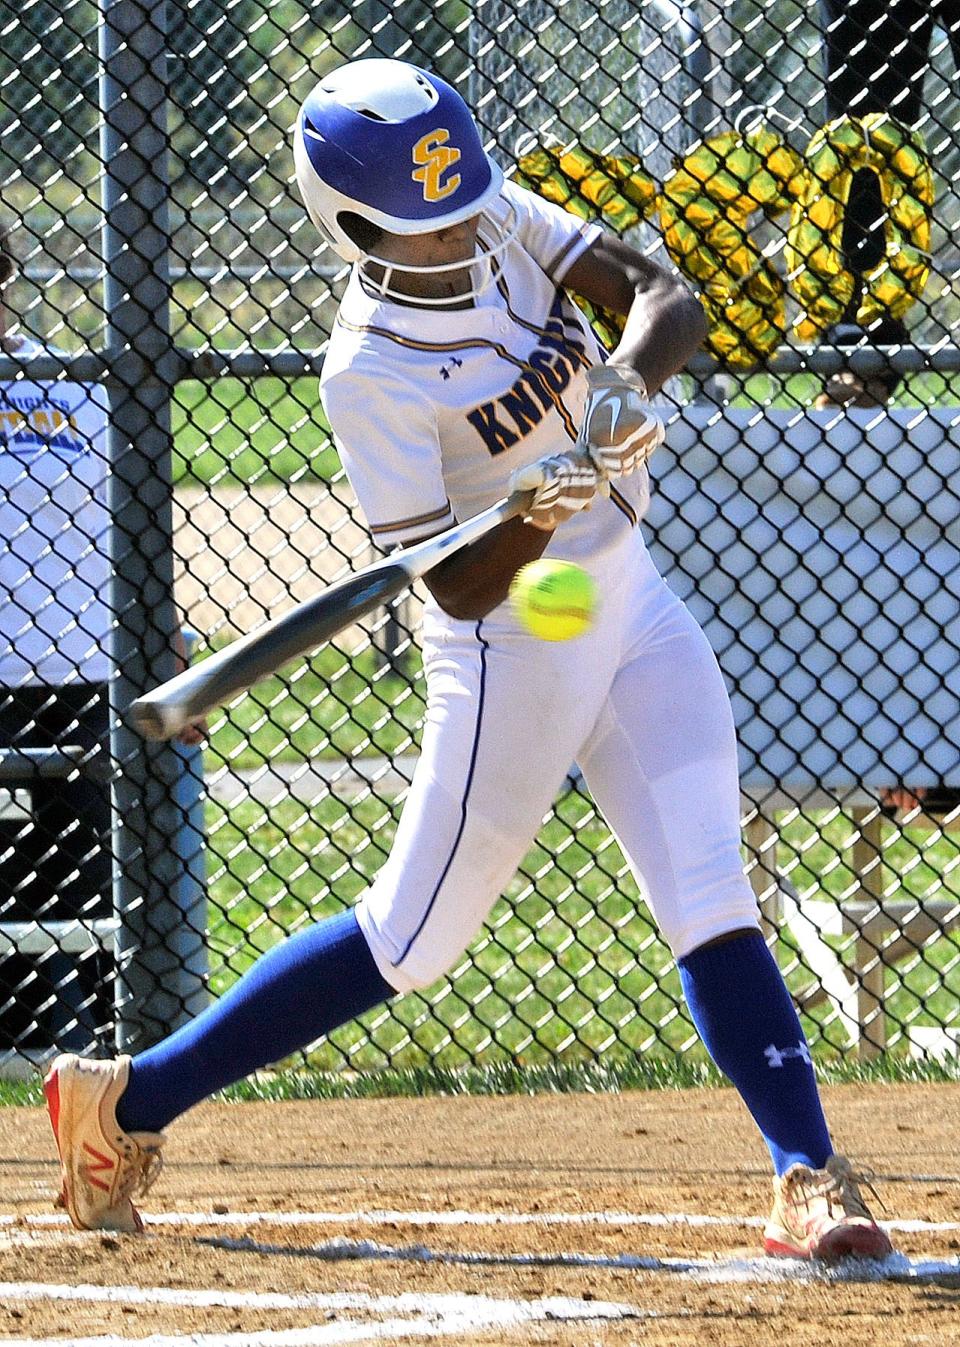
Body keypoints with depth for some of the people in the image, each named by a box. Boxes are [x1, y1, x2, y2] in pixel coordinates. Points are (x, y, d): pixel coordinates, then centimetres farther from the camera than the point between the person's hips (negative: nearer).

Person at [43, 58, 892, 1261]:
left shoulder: (507, 224, -4)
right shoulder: (369, 376, -22)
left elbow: (667, 299, -12)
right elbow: (459, 589, -22)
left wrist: (627, 378, -32)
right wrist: (539, 510, -40)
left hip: (632, 611, 6)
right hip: (511, 654, -6)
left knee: (712, 900, -5)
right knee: (407, 940, 2)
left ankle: (809, 1182, -8)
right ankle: (127, 1101, 14)